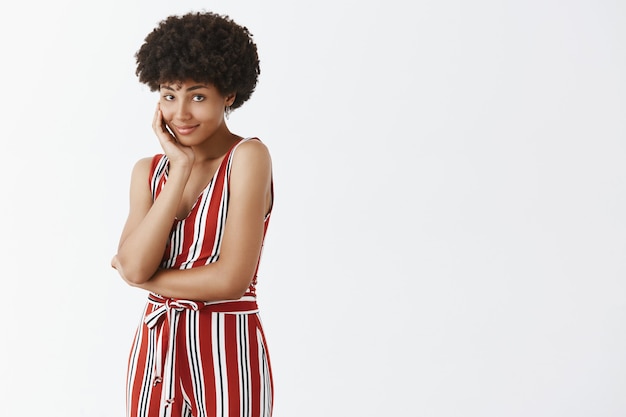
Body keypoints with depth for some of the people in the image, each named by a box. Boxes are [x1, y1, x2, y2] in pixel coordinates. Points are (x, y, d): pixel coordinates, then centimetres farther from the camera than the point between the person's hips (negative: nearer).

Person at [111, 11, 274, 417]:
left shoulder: (248, 157, -11)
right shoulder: (148, 171, 6)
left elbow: (232, 278, -19)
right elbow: (134, 266, -10)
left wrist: (146, 277, -5)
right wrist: (181, 169, -10)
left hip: (227, 351, -5)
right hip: (155, 349, 5)